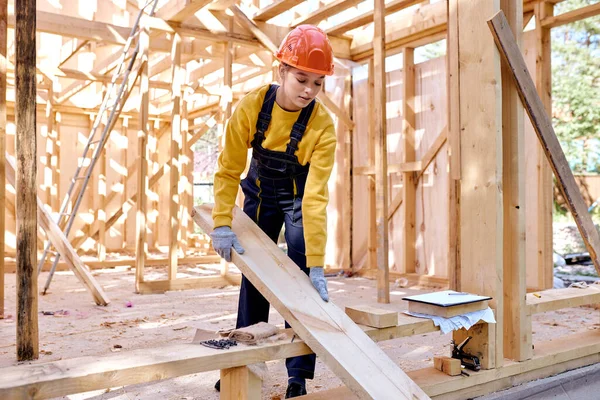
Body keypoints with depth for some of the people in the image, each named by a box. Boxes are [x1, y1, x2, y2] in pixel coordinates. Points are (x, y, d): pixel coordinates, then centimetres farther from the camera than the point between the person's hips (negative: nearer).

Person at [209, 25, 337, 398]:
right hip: (261, 193, 3)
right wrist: (222, 224, -25)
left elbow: (315, 197, -31)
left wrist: (317, 265, -34)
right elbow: (229, 169, -17)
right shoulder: (252, 106, -25)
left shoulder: (323, 125, -29)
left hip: (299, 198, -2)